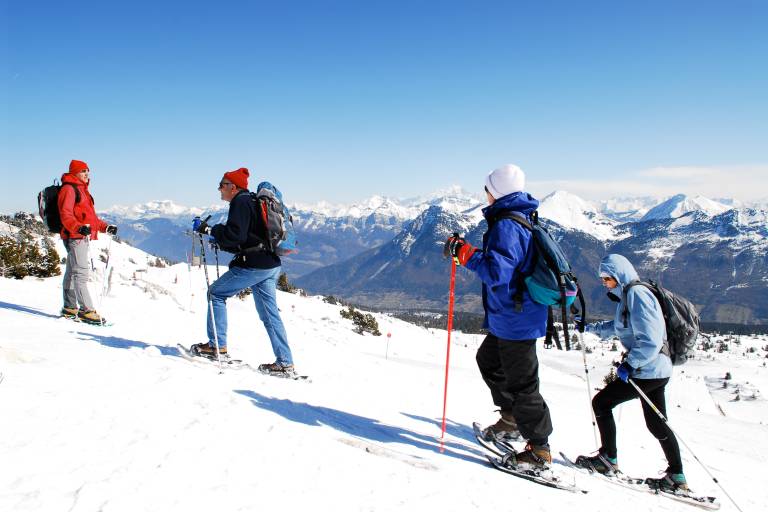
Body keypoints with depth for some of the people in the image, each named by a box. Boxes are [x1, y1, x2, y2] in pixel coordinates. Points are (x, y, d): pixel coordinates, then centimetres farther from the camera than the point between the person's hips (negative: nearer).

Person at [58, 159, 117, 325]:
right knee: (81, 273, -14)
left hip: (84, 237, 10)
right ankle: (87, 310, -17)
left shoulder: (83, 190, 24)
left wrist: (106, 227, 19)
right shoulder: (68, 189, -7)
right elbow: (65, 216, -18)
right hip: (74, 237, -10)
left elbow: (91, 217, 29)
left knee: (72, 272, 15)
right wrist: (79, 227, -34)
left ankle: (70, 308, 21)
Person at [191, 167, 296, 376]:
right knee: (270, 314, 9)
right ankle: (285, 363, 8)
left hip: (253, 265, -10)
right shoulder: (251, 201, 22)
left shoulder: (240, 203, -9)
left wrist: (211, 230, -11)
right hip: (271, 265, 10)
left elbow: (235, 235, -21)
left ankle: (217, 345, 9)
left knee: (216, 293, 6)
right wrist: (220, 241, 22)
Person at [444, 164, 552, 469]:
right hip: (511, 316, 11)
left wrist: (465, 252, -25)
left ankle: (539, 449, 11)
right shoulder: (521, 220, 11)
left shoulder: (506, 226, -22)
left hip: (516, 320, -11)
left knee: (521, 383, -1)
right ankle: (512, 419, 37)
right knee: (488, 360, 26)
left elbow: (497, 272, -32)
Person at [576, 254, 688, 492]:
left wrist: (630, 364, -23)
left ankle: (608, 460, 11)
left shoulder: (637, 294, -18)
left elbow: (650, 340, -25)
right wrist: (590, 327, 20)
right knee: (656, 423, 16)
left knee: (601, 402, 1)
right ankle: (677, 477, 23)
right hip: (656, 369, 10)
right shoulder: (627, 296, 13)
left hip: (647, 370, -10)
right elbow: (616, 328, 28)